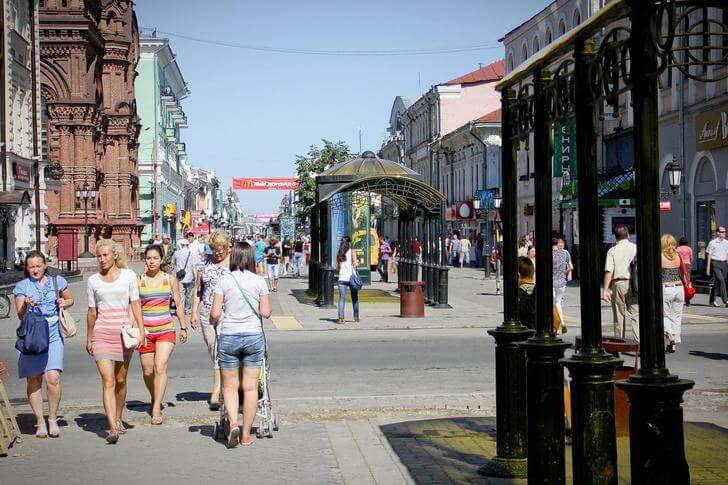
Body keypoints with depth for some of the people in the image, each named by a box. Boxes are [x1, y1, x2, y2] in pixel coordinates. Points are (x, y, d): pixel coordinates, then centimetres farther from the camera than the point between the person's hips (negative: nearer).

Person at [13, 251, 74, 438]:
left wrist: (63, 303, 2)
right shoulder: (21, 286, 5)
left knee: (53, 378, -14)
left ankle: (53, 419, 5)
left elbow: (70, 299, 24)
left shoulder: (57, 281, 10)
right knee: (33, 381, 2)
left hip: (53, 336, 0)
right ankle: (40, 422, 15)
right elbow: (20, 315, 0)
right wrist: (26, 305, -21)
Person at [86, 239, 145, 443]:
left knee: (121, 380, 9)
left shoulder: (128, 275, 4)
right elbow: (92, 312, 13)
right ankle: (113, 427, -19)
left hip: (123, 332, 0)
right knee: (108, 380, -12)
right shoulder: (93, 281, 6)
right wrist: (89, 338, 15)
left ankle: (118, 419, 28)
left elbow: (135, 304, 3)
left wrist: (141, 330, -6)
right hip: (102, 333, 0)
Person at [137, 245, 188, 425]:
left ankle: (156, 410, -17)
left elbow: (178, 304, 13)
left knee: (160, 367, -17)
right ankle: (155, 399, 34)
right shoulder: (138, 281, 3)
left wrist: (183, 327, 14)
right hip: (145, 330, 1)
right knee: (147, 371, 7)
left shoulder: (170, 279, 4)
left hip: (166, 330, -1)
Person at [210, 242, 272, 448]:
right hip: (254, 336, 1)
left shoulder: (225, 280, -5)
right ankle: (246, 435, 11)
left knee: (229, 386, 11)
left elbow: (215, 313, -6)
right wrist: (267, 307, 19)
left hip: (228, 336, 0)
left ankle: (233, 424, -9)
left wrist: (214, 322, 16)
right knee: (250, 386, 8)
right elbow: (266, 312, -3)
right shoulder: (259, 281, -3)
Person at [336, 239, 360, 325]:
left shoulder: (338, 254, 8)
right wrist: (357, 263, 13)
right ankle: (356, 317, 19)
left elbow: (337, 267, 9)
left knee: (342, 298, -2)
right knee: (355, 298, 12)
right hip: (351, 277, -1)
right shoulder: (352, 252, 1)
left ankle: (341, 317, -15)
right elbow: (355, 264, -9)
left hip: (342, 278, 1)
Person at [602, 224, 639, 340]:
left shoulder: (612, 250, -1)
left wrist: (606, 289, -6)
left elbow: (609, 271, -8)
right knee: (636, 314, -2)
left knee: (619, 316, 10)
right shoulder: (635, 248, 3)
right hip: (632, 284, 0)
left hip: (618, 284, 0)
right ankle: (639, 341, -15)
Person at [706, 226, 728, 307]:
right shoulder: (712, 243, -3)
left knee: (717, 282, 9)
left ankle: (712, 301, 18)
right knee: (721, 281, -16)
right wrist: (708, 268, -2)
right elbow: (709, 256, -1)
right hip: (715, 264, -5)